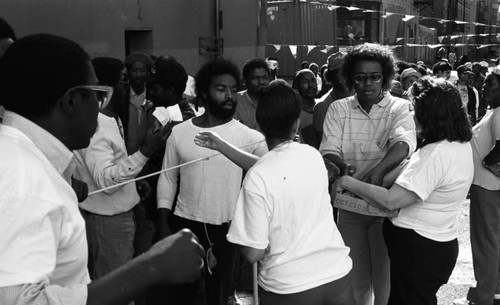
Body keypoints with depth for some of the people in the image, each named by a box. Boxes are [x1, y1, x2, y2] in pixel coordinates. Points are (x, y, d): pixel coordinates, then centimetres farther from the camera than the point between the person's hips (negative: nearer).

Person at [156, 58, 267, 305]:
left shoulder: (248, 137, -7)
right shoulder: (179, 132, -1)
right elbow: (167, 180, 5)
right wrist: (163, 227, 2)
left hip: (224, 229, -1)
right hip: (184, 225, 2)